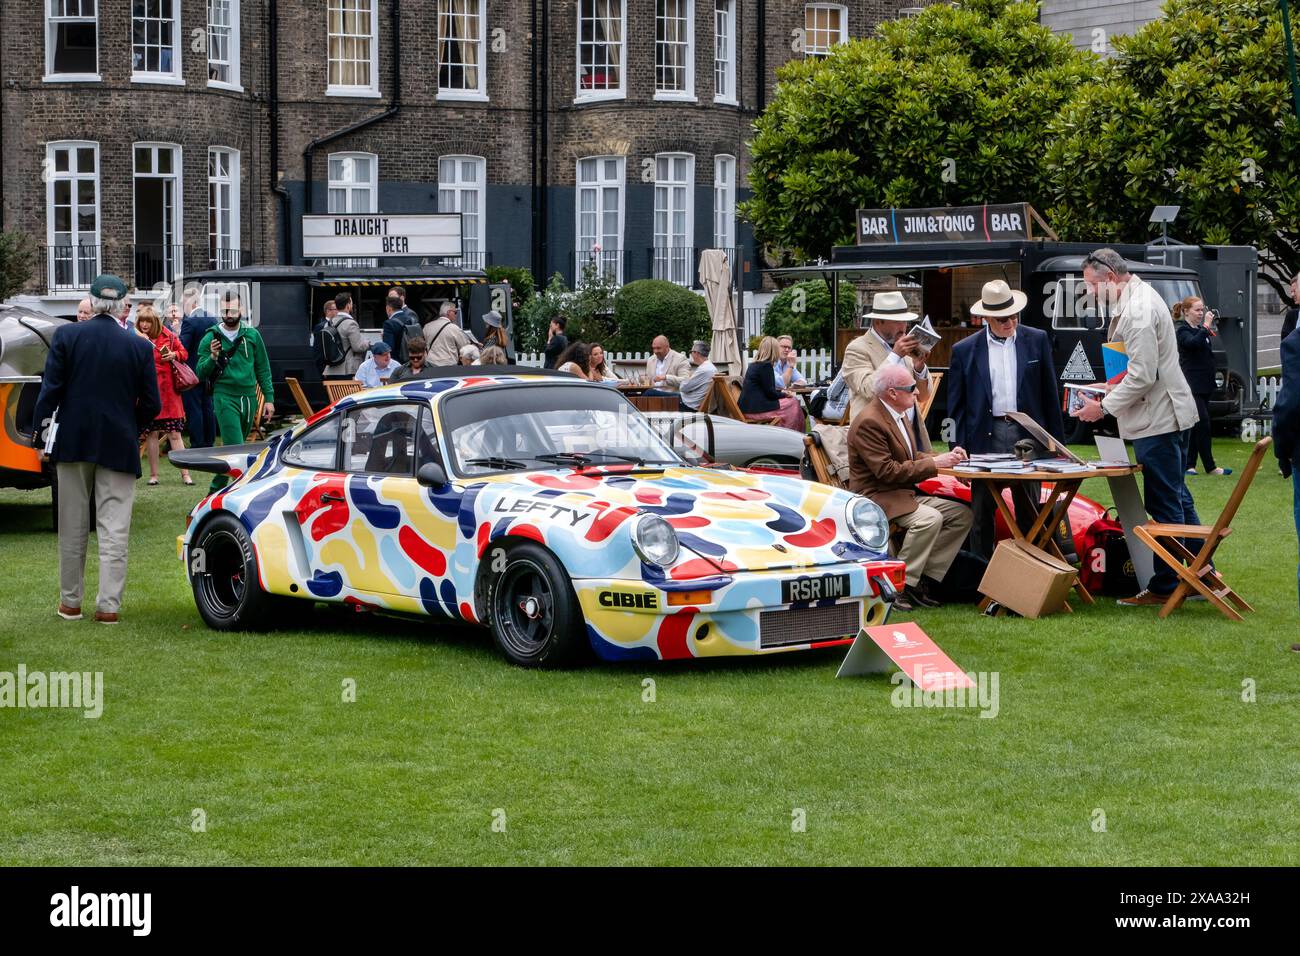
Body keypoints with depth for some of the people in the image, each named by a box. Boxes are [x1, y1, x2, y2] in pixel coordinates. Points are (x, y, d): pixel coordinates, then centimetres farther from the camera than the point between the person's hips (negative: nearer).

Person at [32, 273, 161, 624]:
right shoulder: (139, 346, -4)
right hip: (119, 446, -1)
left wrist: (41, 437, 0)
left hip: (73, 442, 1)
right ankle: (109, 605, -2)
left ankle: (70, 602, 18)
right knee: (114, 529, 2)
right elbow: (151, 404, -1)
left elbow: (50, 391, -7)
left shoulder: (66, 335, -6)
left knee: (72, 528, 12)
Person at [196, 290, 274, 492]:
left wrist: (269, 398, 5)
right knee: (235, 448, -14)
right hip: (225, 398, -4)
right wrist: (213, 357, -18)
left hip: (249, 397, 4)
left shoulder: (252, 335, 7)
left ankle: (216, 488, 24)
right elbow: (201, 374, 0)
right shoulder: (211, 338, 0)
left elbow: (263, 369, 11)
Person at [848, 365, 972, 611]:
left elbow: (912, 457, 20)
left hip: (904, 493, 10)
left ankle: (925, 581, -5)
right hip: (876, 496, -10)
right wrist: (934, 463, -22)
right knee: (929, 518, -32)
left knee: (962, 514, -3)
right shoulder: (869, 423, -18)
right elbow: (887, 471, -23)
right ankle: (899, 587, -22)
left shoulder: (900, 416, 14)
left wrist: (945, 457, 1)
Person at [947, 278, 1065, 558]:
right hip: (986, 438, -1)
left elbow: (1050, 395, 10)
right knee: (982, 514, 3)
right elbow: (957, 406, 5)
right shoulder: (964, 351, 3)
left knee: (1029, 514, 5)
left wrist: (1057, 441, 7)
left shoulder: (1037, 340, 7)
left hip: (1027, 435, 1)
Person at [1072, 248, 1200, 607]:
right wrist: (1106, 389, 14)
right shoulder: (1136, 299, 13)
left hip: (1157, 419, -11)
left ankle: (1165, 586, 1)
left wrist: (1104, 407, -15)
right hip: (1162, 415, 11)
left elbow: (1142, 375, -23)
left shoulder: (1138, 310, -20)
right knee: (1177, 499, 15)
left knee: (1165, 506, -4)